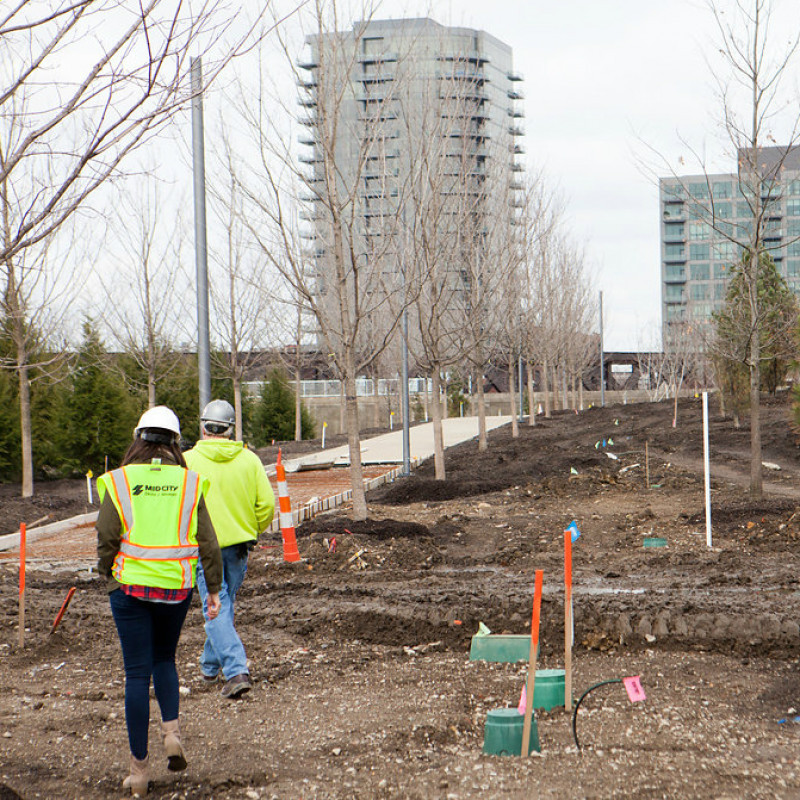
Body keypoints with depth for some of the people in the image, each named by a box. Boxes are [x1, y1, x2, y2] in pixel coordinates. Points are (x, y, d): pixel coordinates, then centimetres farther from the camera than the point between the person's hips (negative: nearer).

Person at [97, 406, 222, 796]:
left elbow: (107, 537, -7)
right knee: (164, 659, 24)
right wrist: (214, 589, 7)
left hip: (131, 586, -2)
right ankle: (172, 730, 3)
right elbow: (207, 541, -1)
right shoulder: (189, 482, 1)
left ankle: (139, 768, 6)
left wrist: (107, 573, 11)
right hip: (176, 587, 2)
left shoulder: (119, 482, -3)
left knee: (137, 673, 4)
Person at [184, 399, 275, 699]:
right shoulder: (249, 459, -2)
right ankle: (210, 664, 34)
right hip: (239, 544, 4)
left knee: (216, 609, -3)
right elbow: (267, 505, -2)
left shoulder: (188, 461, -9)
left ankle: (236, 671, -15)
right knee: (225, 604, 19)